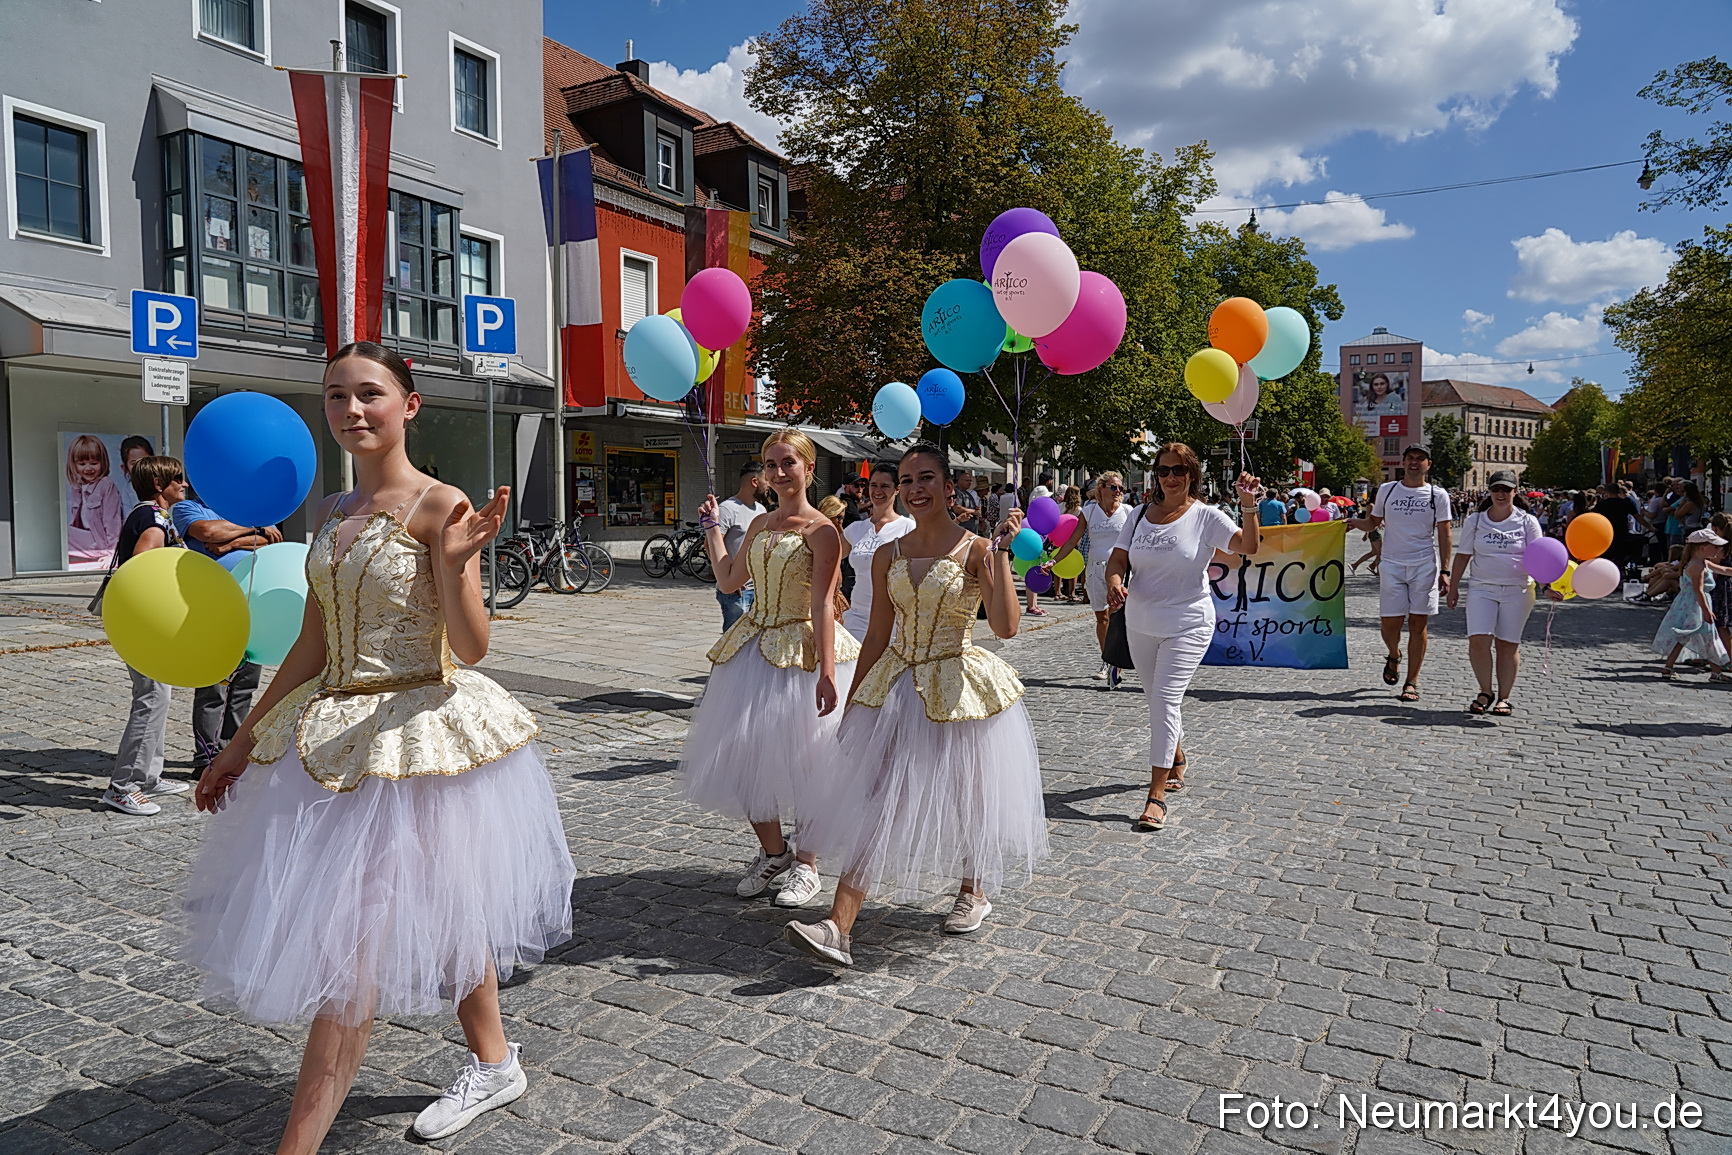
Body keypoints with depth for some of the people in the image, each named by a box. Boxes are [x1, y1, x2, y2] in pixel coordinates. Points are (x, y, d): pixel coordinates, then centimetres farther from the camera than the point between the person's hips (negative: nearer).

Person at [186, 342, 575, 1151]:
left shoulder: (439, 507, -12)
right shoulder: (332, 513, 10)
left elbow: (471, 646, -16)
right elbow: (314, 644, 14)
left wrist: (456, 563, -34)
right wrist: (244, 740, 17)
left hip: (416, 734, -7)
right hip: (330, 734, 7)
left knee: (353, 933, -2)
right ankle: (492, 1064, 36)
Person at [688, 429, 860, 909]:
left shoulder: (821, 531, -10)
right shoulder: (760, 525, 11)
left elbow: (822, 605, -18)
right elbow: (729, 579, 20)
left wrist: (826, 672, -23)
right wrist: (712, 527, 24)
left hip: (802, 652, -7)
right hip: (755, 649, 7)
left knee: (801, 758, 1)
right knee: (744, 755, 8)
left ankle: (805, 865, 20)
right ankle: (773, 853, 28)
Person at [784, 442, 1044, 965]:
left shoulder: (976, 549, -7)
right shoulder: (888, 556, 5)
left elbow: (1006, 625, -20)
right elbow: (877, 635, 12)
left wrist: (1000, 551, -25)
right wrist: (852, 702, 13)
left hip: (961, 687, -3)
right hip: (896, 686, 3)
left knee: (965, 798, 13)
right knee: (874, 803, -4)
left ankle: (974, 891, 41)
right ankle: (838, 928, -8)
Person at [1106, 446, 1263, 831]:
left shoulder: (1205, 516, -7)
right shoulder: (1140, 516, 5)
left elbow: (1248, 546, -19)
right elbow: (1118, 559, 2)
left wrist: (1248, 507, -33)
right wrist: (1114, 583, -20)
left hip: (1187, 626, -5)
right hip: (1141, 624, 5)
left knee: (1166, 700, -13)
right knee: (1157, 699, 17)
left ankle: (1157, 794, -8)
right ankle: (1177, 761, 44)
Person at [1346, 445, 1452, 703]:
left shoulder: (1438, 495, 4)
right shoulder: (1387, 489, 8)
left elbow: (1444, 534, 4)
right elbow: (1374, 522, 17)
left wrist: (1445, 571, -3)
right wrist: (1356, 522, -7)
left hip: (1425, 565, -1)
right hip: (1391, 564, 1)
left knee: (1418, 623, -1)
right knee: (1390, 622, -2)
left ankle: (1412, 681, 6)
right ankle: (1393, 656, 31)